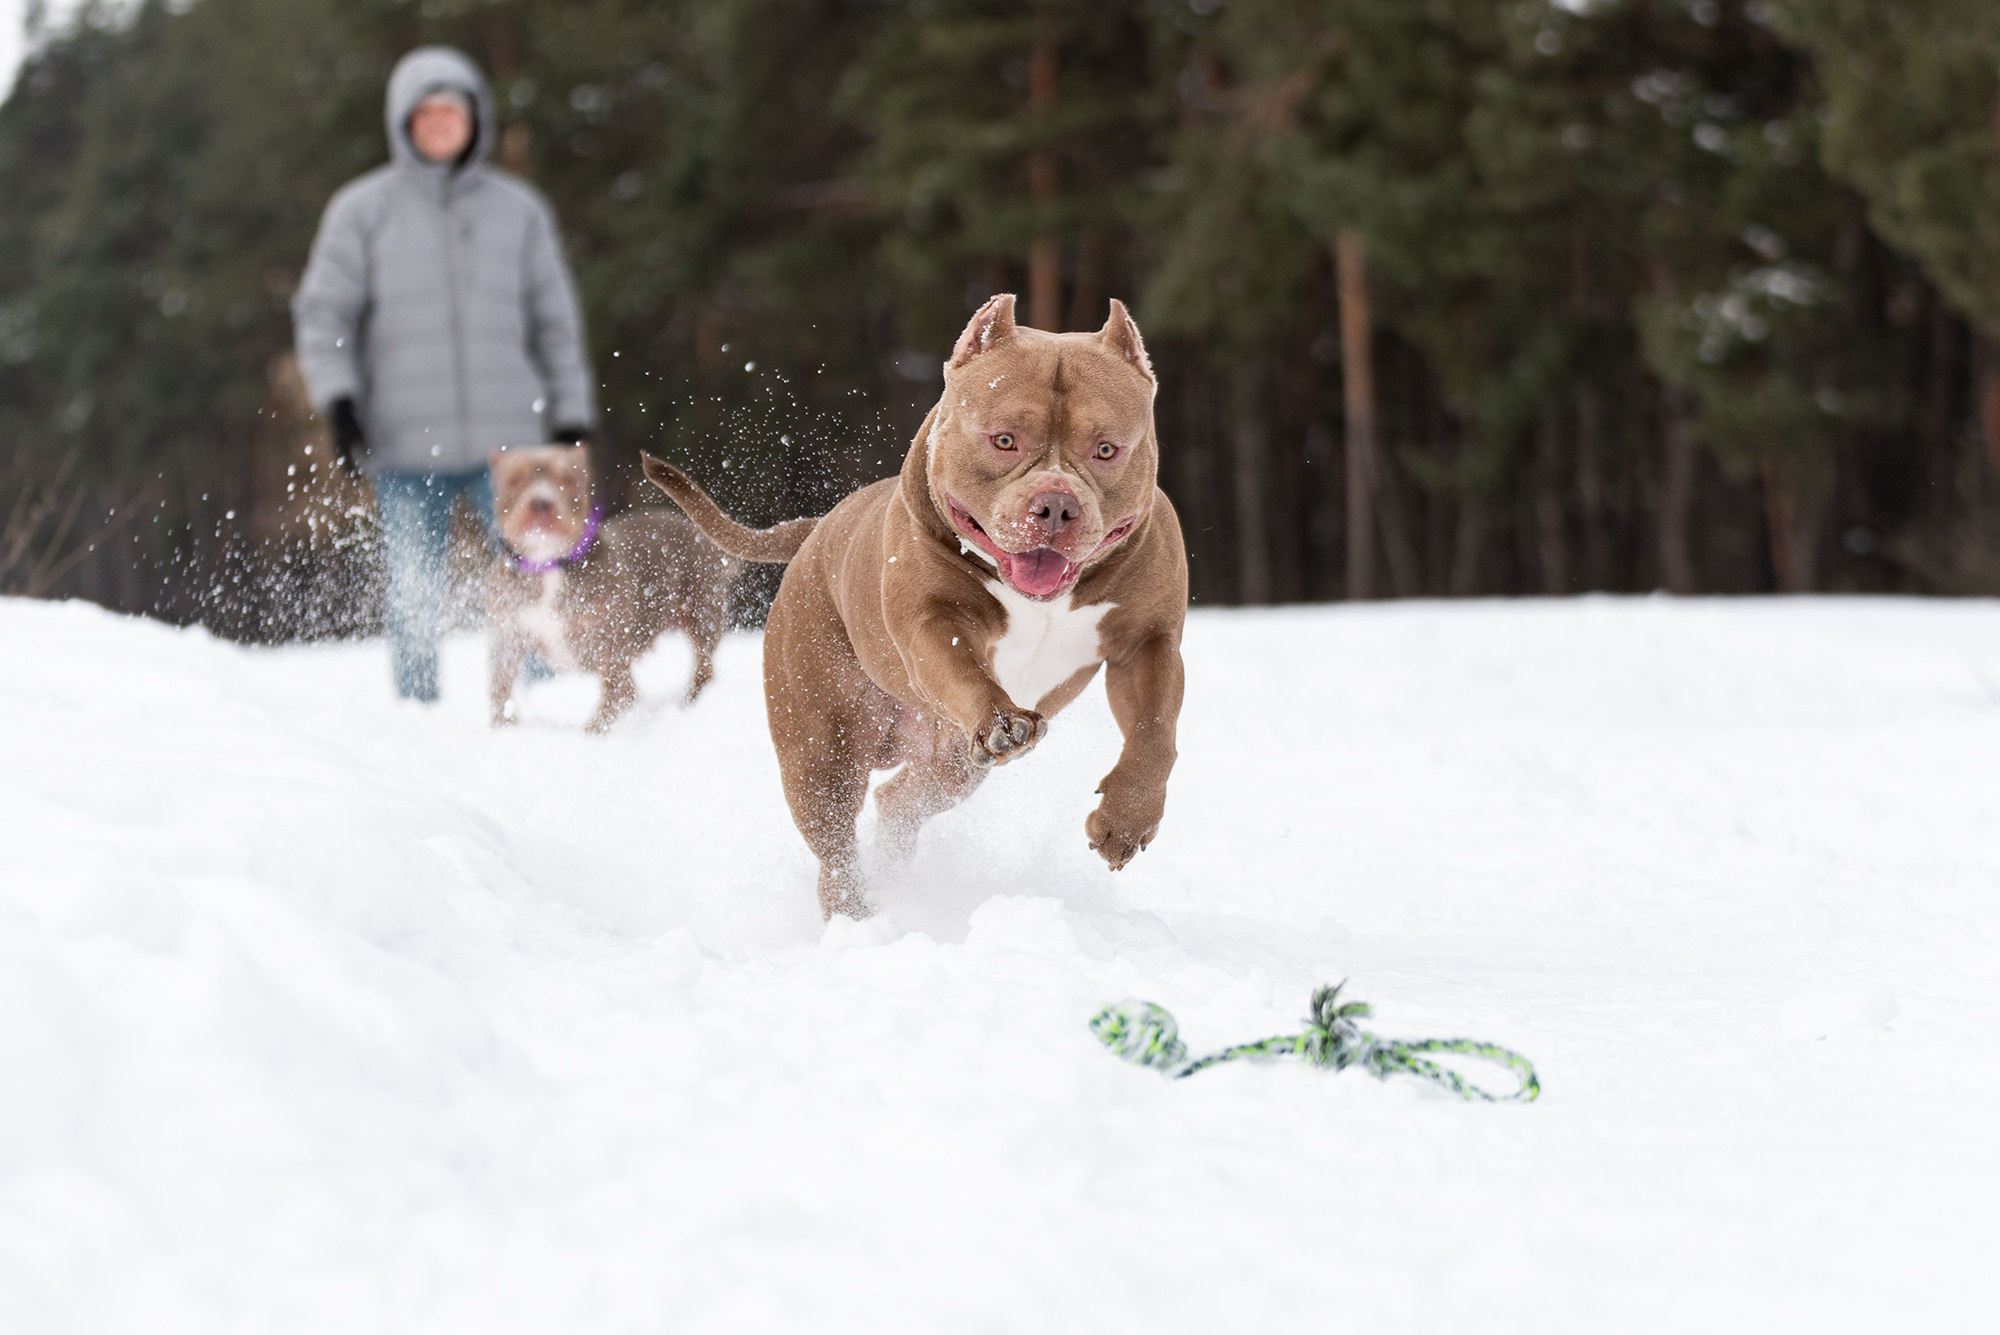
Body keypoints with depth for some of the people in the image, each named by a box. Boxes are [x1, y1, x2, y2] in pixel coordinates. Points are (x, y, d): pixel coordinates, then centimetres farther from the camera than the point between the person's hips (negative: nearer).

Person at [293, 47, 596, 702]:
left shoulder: (518, 208, 12)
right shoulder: (361, 210, 7)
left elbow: (556, 321, 15)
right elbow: (323, 311, 4)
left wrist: (571, 419, 10)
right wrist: (338, 398, -10)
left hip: (507, 436, 1)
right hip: (405, 446, -1)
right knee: (414, 598, 1)